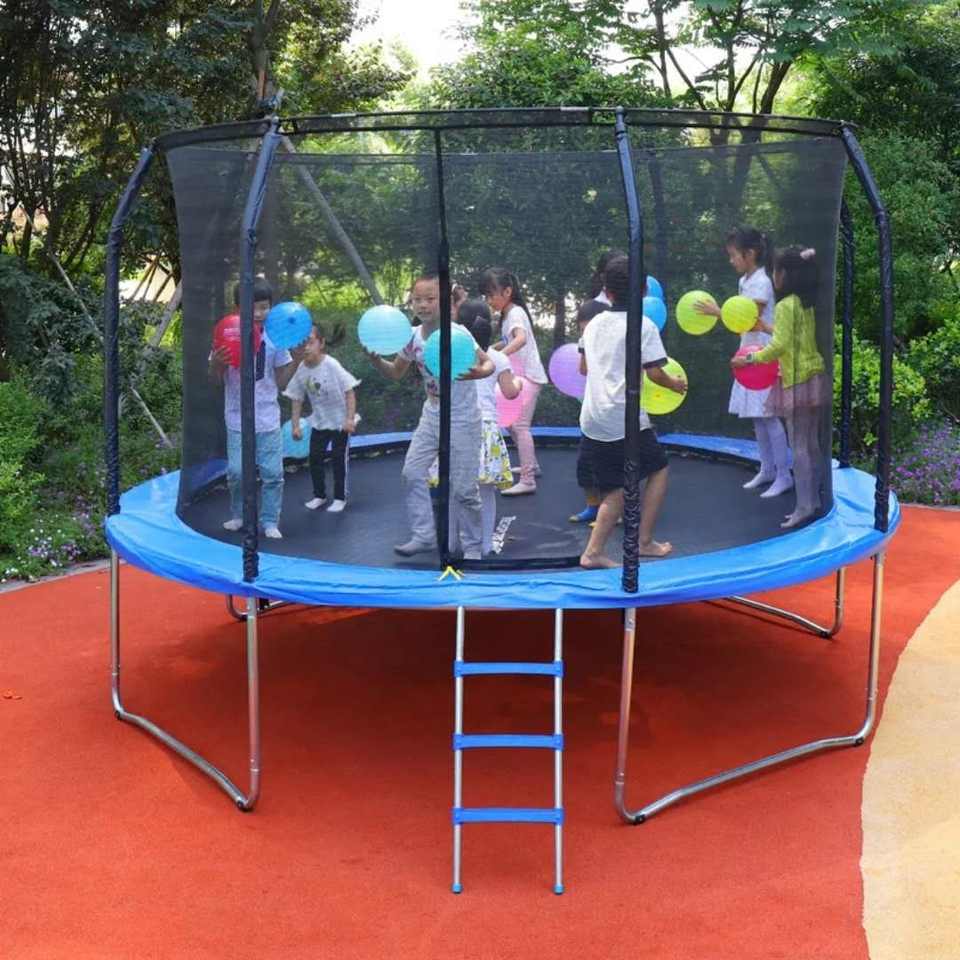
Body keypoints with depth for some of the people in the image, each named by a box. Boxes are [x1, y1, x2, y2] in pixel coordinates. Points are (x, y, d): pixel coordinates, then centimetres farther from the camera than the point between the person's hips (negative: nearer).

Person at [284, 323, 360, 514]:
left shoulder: (332, 365, -24)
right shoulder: (301, 370, -11)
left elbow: (349, 392, -19)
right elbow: (297, 399, -3)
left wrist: (350, 418, -23)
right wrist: (295, 425, -5)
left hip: (340, 420, -4)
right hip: (319, 421, 4)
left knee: (338, 458, 3)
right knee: (315, 457, 6)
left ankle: (340, 497, 17)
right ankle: (319, 495, 23)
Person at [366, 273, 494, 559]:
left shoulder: (457, 333, -20)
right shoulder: (413, 336, -2)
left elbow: (489, 362, -23)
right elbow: (396, 373, 11)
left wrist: (479, 372, -46)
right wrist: (376, 360, -9)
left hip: (462, 420, -6)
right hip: (431, 416, 6)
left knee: (463, 488, -3)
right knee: (412, 473, 3)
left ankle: (473, 545, 15)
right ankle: (424, 536, 14)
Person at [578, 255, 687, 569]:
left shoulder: (594, 323, 12)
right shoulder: (644, 325, -5)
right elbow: (654, 373, -10)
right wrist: (675, 384, 10)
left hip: (592, 419, 6)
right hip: (625, 418, -5)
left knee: (616, 489, 11)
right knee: (658, 470, 15)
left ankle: (593, 552, 2)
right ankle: (644, 541, 12)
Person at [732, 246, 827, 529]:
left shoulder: (785, 305, -15)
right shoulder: (808, 304, 10)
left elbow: (779, 345, -20)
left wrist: (750, 359, -13)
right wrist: (768, 328, 25)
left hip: (798, 381, -9)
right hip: (815, 377, 9)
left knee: (799, 447, -6)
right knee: (812, 445, 13)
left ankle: (803, 507, -4)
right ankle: (814, 500, 18)